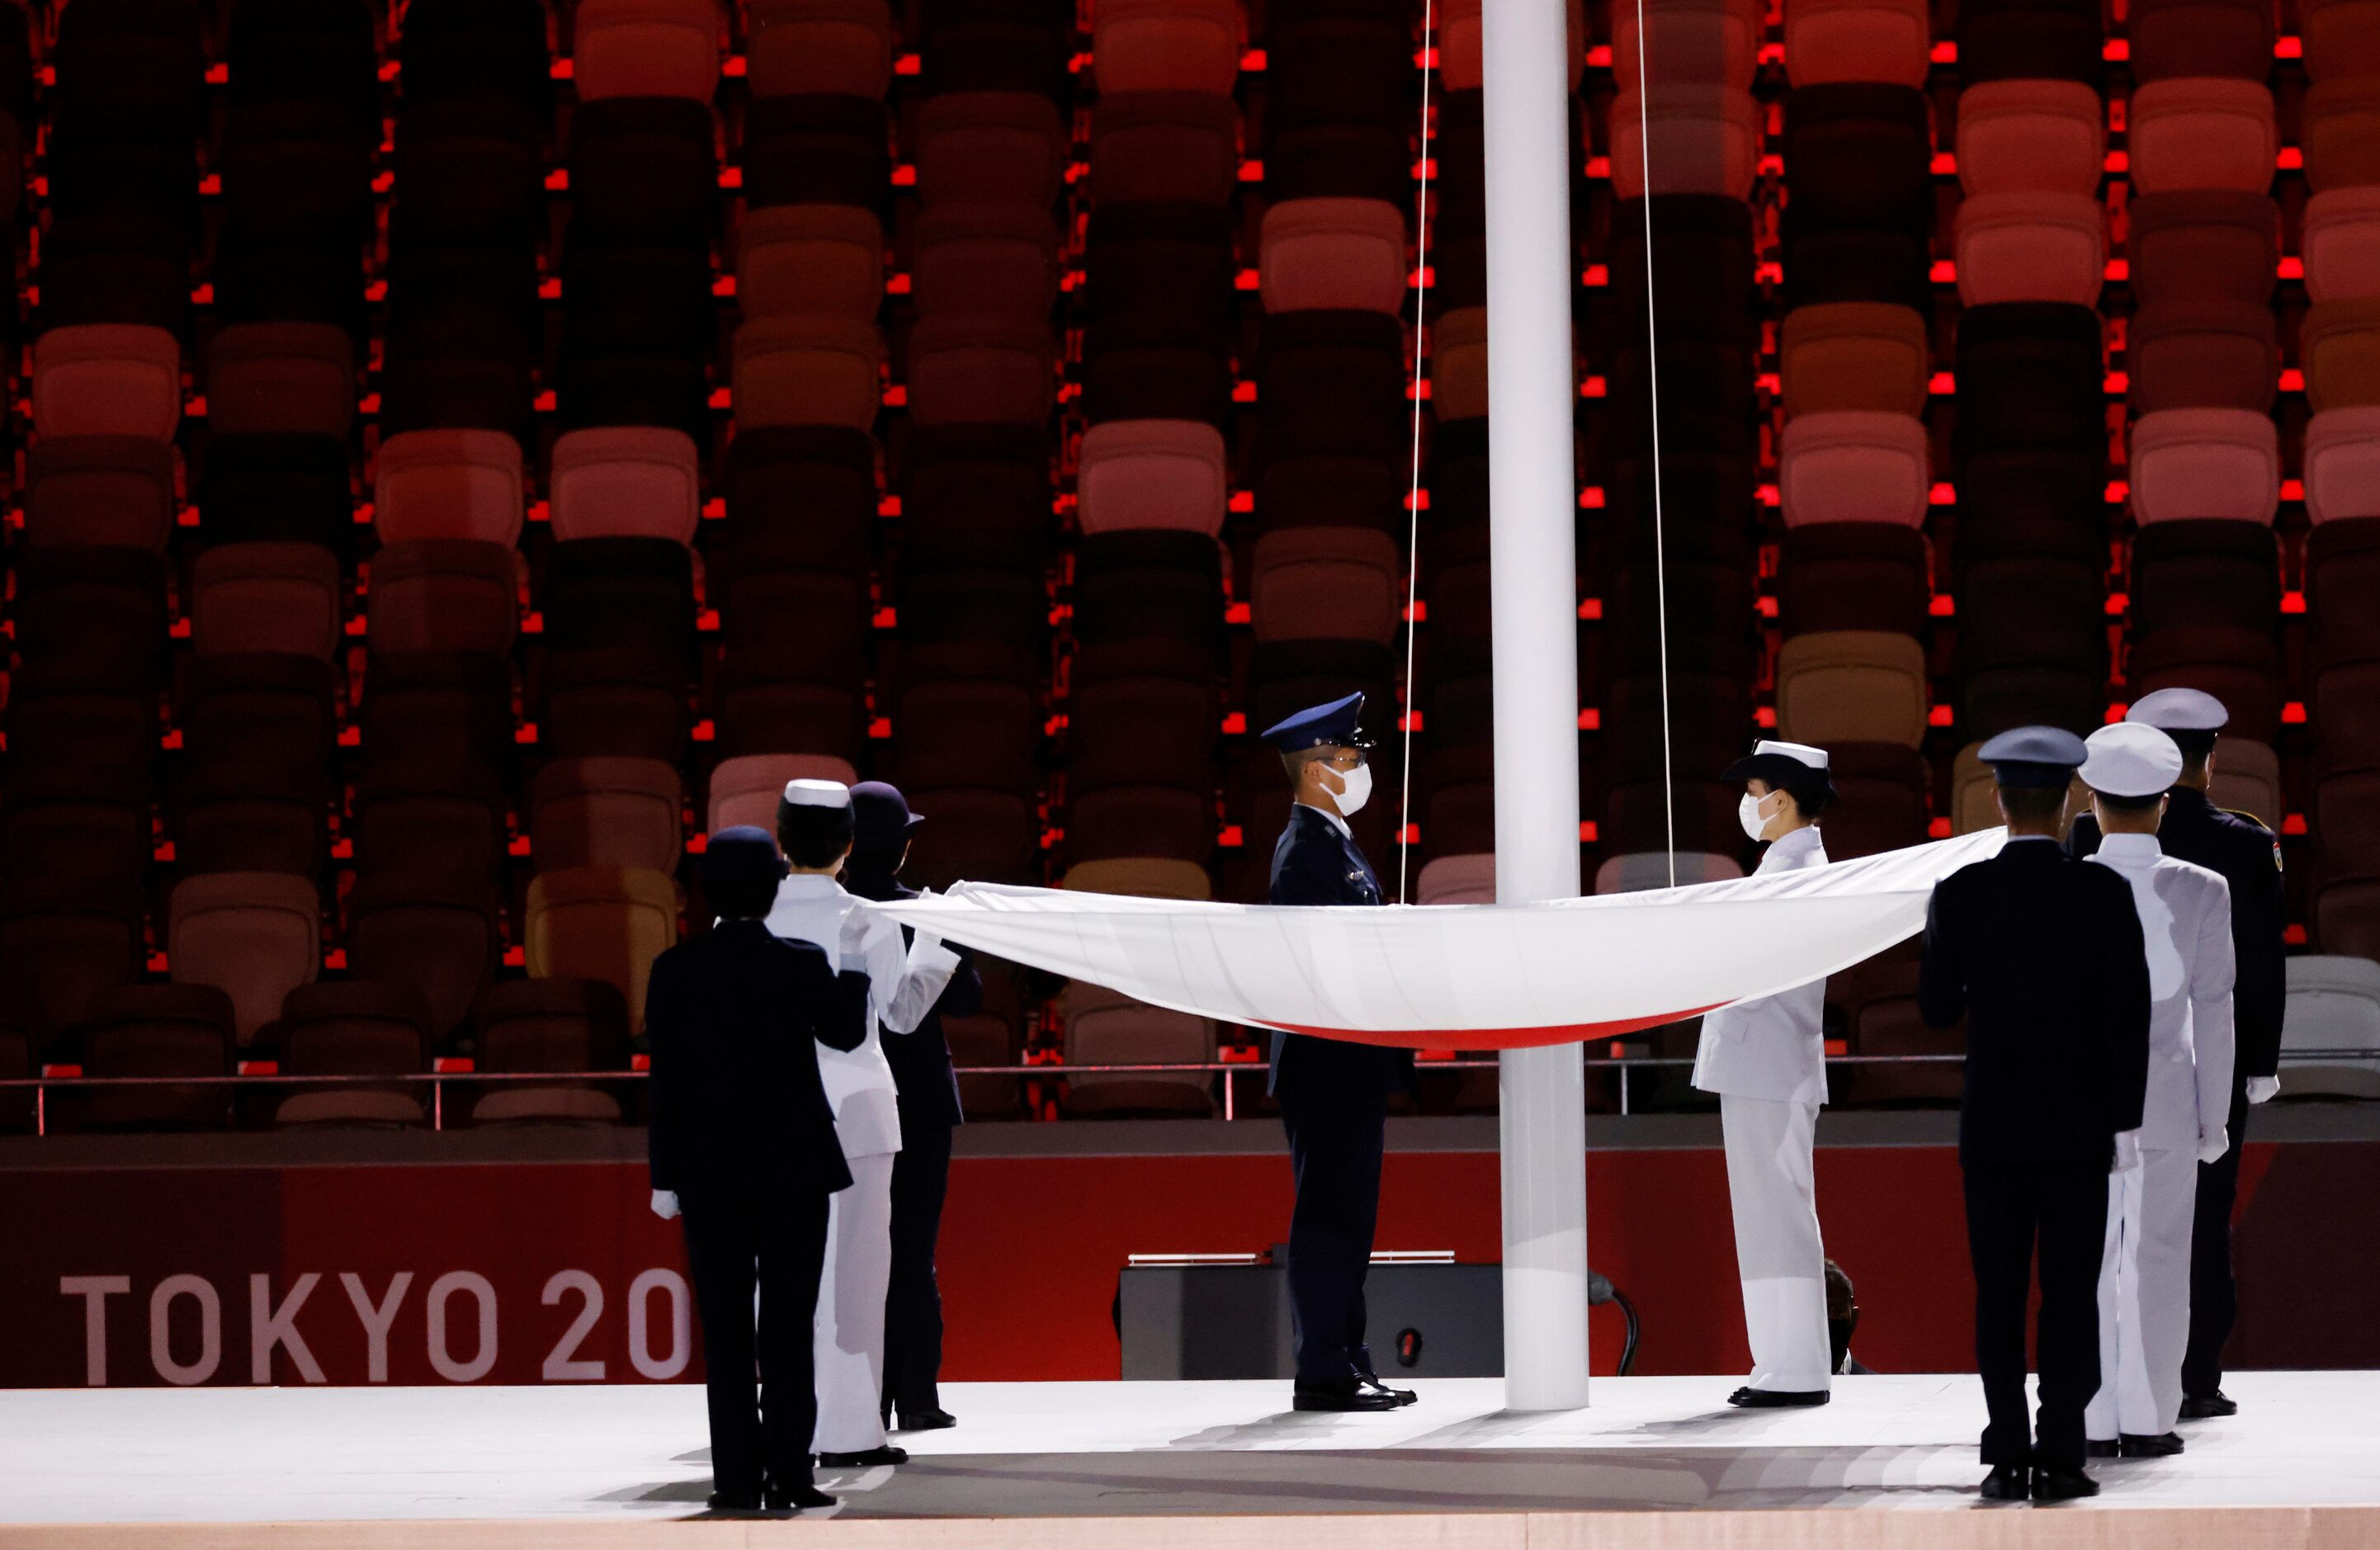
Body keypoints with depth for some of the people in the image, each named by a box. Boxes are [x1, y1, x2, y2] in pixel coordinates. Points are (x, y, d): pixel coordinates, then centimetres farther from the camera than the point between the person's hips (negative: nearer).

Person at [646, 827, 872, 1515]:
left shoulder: (675, 970, -4)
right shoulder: (804, 965, -8)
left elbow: (665, 1080, -2)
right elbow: (846, 1034, 10)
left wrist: (665, 1175, 3)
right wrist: (853, 963, 23)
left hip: (710, 1173, 1)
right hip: (794, 1167, -1)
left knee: (725, 1328, 4)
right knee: (789, 1325, 4)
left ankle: (738, 1477, 1)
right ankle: (789, 1474, 2)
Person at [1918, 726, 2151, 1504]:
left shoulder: (1961, 894, -6)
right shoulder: (2104, 893, -6)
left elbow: (1937, 1009, -1)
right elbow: (2130, 1015, -6)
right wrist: (2126, 1121, 0)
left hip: (1993, 1126, 1)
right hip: (2081, 1125, 0)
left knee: (2000, 1295, 5)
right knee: (2071, 1295, 3)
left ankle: (2008, 1460, 1)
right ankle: (2060, 1458, 0)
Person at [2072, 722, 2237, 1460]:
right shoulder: (2202, 891, -6)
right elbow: (2213, 1011, -3)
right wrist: (2214, 1118, 4)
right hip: (2166, 1097, 0)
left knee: (2086, 1264, 5)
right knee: (2158, 1262, 6)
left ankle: (2092, 1423, 4)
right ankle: (2147, 1420, 5)